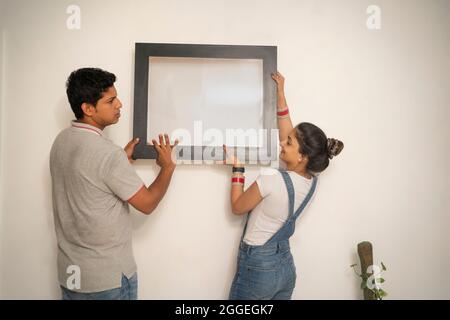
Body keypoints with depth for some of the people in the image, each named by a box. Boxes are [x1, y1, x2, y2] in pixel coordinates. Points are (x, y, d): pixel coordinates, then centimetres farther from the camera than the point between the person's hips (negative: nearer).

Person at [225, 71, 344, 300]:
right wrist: (281, 94, 10)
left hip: (257, 267, -6)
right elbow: (287, 135, 6)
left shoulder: (271, 179, -26)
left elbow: (237, 207, -10)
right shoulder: (311, 181, -5)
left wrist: (237, 168, -2)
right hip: (286, 266, 7)